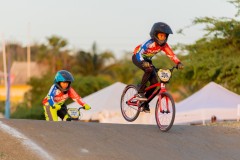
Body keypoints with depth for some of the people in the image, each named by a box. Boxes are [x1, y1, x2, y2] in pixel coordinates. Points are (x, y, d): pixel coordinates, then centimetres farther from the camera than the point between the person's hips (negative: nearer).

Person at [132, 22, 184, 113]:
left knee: (154, 82, -7)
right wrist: (143, 62, -62)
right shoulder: (149, 43, -34)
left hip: (147, 60, 6)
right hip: (137, 57, -6)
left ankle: (145, 105, 8)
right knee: (149, 69, -36)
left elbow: (171, 55, -22)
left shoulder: (164, 45, -16)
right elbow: (139, 53, -42)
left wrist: (178, 63, -40)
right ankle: (140, 93, -25)